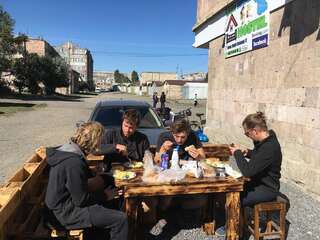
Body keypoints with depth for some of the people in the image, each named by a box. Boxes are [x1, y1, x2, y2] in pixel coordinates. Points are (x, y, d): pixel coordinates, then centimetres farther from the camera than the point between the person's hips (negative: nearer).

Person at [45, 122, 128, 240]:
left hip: (65, 202, 10)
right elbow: (81, 200, -24)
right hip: (67, 212, -10)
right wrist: (104, 196, -9)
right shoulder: (74, 162, -30)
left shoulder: (68, 149, -1)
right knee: (120, 219, -15)